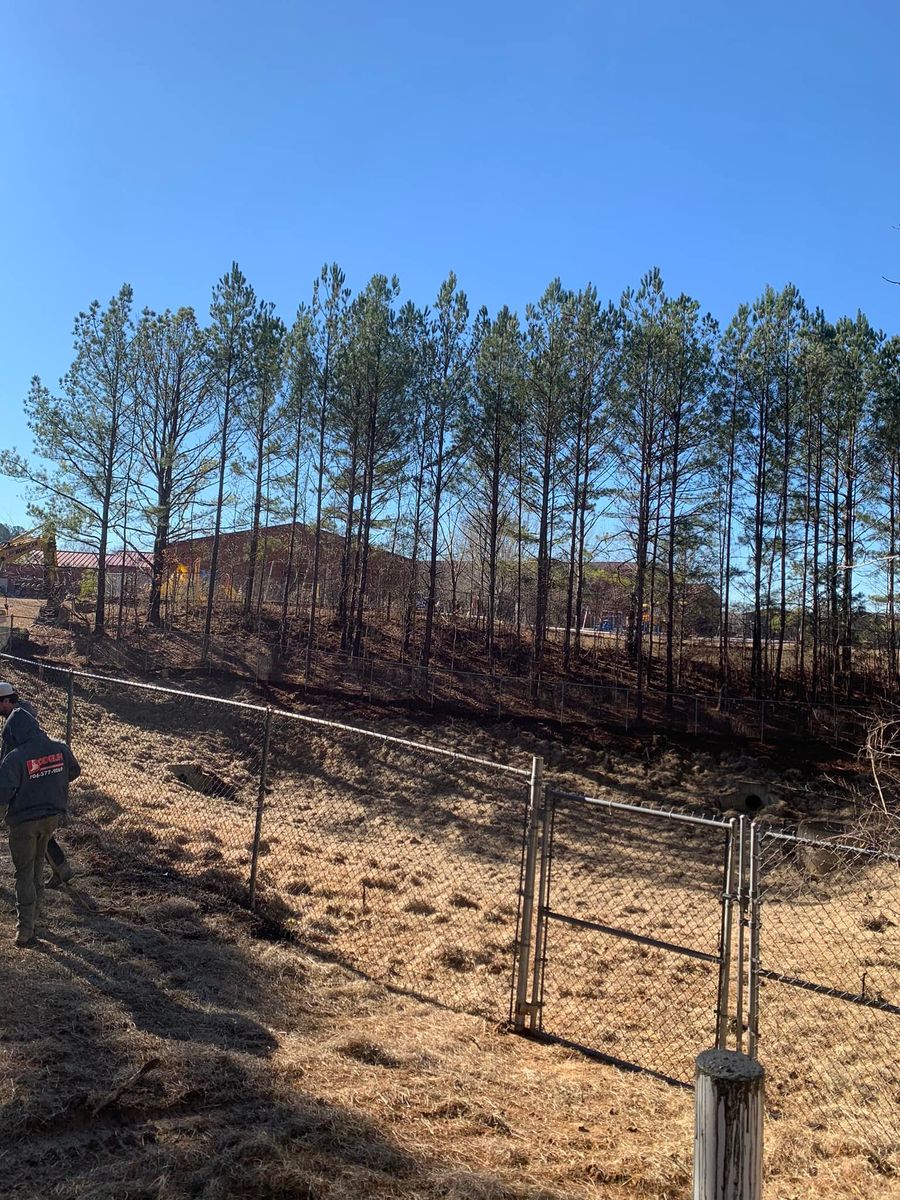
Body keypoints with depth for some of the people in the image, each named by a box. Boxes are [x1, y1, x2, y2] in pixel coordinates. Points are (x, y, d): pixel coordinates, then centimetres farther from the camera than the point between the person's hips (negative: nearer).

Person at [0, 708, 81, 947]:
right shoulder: (59, 748, -6)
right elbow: (74, 771, 11)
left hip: (24, 820, -5)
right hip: (52, 817, 5)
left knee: (24, 874, 6)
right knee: (37, 866, 24)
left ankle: (25, 931, 3)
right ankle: (33, 915, 37)